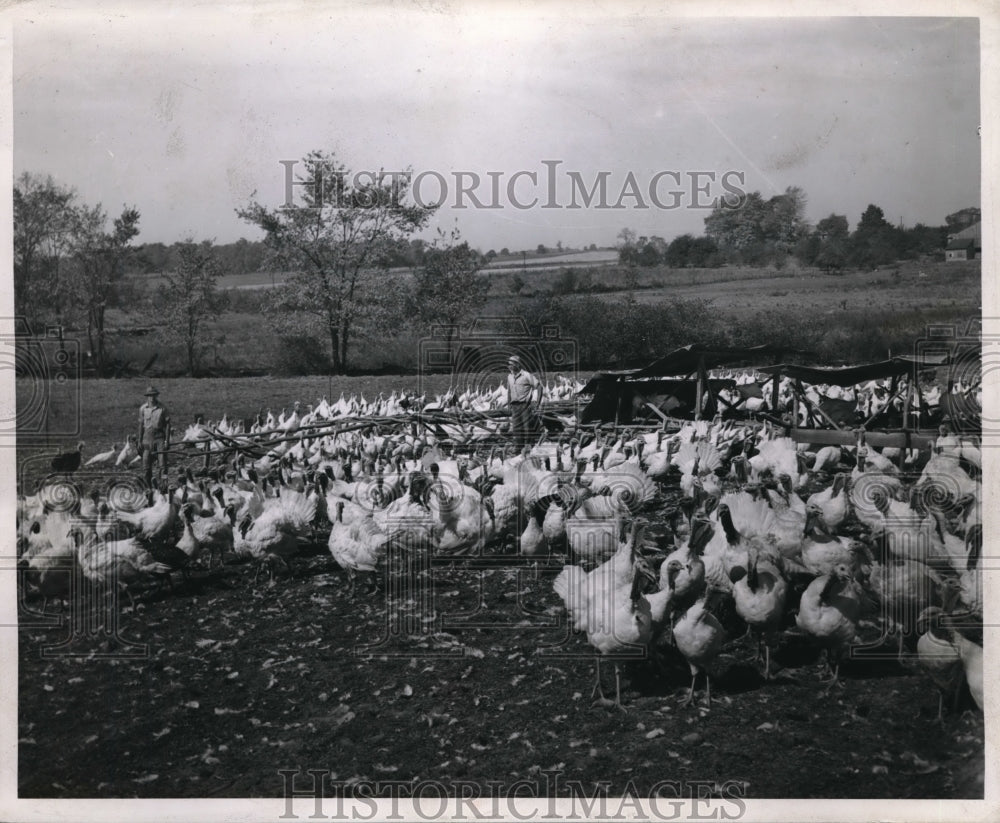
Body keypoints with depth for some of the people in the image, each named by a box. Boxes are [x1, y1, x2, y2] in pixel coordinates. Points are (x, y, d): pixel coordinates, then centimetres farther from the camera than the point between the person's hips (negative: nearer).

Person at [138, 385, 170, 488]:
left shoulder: (162, 408, -4)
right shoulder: (143, 408, 4)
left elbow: (167, 424, -2)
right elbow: (141, 425, 11)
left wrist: (167, 440, -8)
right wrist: (139, 441, 9)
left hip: (160, 437, -3)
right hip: (147, 437, 3)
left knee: (163, 464, -7)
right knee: (146, 465, 5)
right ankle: (148, 486, 17)